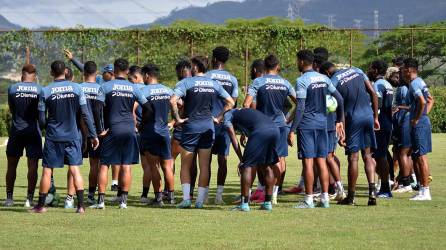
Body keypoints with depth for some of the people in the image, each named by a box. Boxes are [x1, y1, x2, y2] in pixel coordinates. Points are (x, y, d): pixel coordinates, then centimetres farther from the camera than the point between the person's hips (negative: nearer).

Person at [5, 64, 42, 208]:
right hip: (33, 130, 0)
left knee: (12, 165, 10)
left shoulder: (12, 89, -3)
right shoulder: (40, 90, -3)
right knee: (32, 166, 2)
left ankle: (9, 197, 12)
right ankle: (29, 198, 0)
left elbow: (11, 110, 7)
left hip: (16, 130, 1)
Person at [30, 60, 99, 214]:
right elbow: (86, 114, -4)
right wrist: (93, 135, 1)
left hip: (53, 136, -1)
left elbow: (41, 119, -3)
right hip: (73, 135, 1)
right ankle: (81, 205, -3)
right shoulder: (76, 88, -3)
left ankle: (41, 205, 12)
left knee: (47, 170, 7)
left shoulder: (46, 91, -5)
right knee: (75, 169, 4)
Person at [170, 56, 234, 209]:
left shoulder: (186, 82, -7)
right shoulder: (214, 84, 7)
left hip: (191, 126, -3)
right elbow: (230, 102, 11)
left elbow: (173, 101, -21)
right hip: (208, 127, 3)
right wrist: (219, 118, 12)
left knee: (186, 165, 5)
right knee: (204, 166, 5)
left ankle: (186, 198, -4)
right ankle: (200, 200, 3)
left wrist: (177, 119, -11)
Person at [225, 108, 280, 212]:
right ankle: (268, 203, 21)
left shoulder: (227, 116, 23)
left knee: (247, 166, 2)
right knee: (267, 166, 19)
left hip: (260, 131, -7)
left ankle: (244, 204, 1)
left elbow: (234, 139, 13)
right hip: (275, 130, 7)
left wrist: (241, 160, 15)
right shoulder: (245, 111, 41)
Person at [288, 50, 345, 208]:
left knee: (308, 162, -4)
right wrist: (340, 121, 20)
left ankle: (309, 200, -2)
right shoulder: (324, 79, 9)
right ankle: (325, 198, 8)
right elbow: (339, 99, 11)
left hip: (307, 125, -6)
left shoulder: (302, 81, -11)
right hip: (322, 124, 6)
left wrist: (292, 130, -14)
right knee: (321, 161, 9)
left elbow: (300, 108, -16)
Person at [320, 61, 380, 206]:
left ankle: (351, 196, 8)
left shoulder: (333, 82, -4)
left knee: (353, 157, 1)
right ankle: (372, 191, -3)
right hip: (368, 115, 5)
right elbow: (373, 93, 9)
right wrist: (375, 117, 14)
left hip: (353, 118, -5)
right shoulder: (357, 71, 11)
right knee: (367, 155, 11)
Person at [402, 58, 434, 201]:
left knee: (421, 157, -8)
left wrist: (416, 119, -18)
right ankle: (422, 189, 16)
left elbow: (422, 102, -28)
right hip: (424, 121, 10)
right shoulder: (420, 82, 16)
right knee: (416, 158, 13)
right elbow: (431, 100, 26)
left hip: (418, 124, -10)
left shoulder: (414, 84, -14)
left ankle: (425, 192, -7)